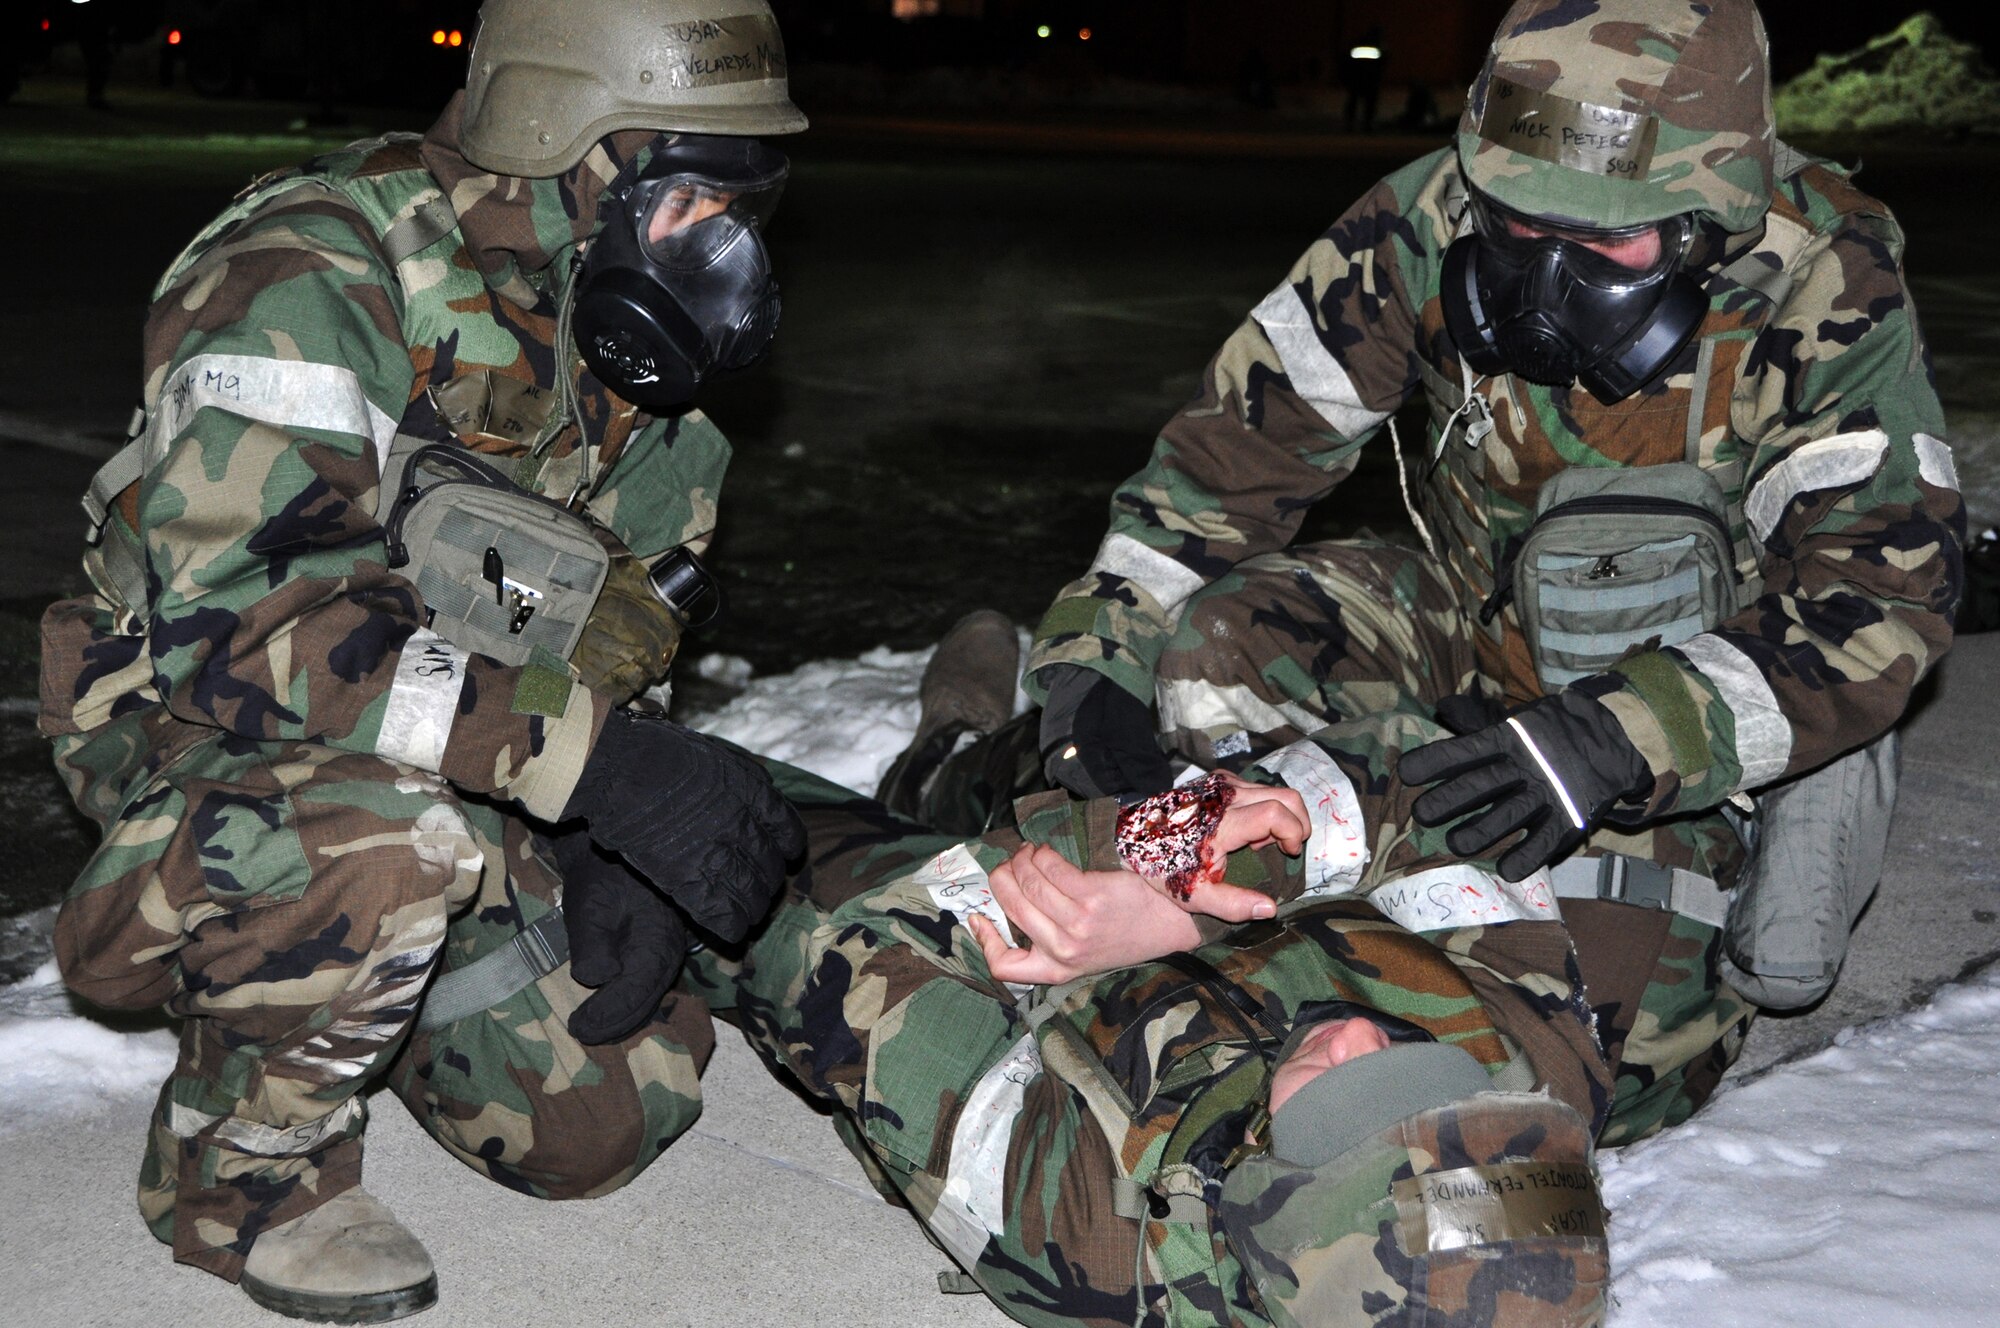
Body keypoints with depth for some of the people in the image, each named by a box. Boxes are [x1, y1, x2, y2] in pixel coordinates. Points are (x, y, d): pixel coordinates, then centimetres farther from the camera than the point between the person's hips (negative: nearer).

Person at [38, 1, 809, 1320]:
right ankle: (242, 1158, -10)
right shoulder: (317, 279, -24)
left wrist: (626, 852, -4)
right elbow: (226, 623, -36)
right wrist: (583, 750, -42)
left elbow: (611, 629, 13)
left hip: (473, 800, 7)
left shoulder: (613, 323, 2)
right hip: (217, 763, -7)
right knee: (394, 832, -39)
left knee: (605, 1123, 0)